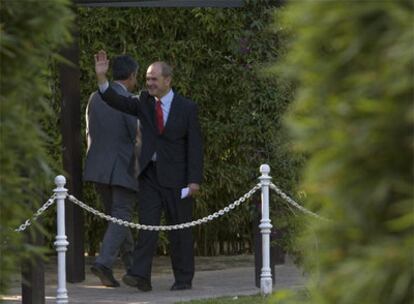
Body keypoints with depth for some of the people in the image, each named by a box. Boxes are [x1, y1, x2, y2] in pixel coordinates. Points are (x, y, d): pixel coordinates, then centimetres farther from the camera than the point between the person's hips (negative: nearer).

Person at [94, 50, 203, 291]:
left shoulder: (187, 108, -5)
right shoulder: (145, 103, 6)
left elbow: (195, 145, -7)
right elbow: (118, 102, -7)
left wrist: (195, 180, -13)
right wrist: (102, 77, -22)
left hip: (177, 177, -3)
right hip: (150, 174, 3)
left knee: (180, 228, 4)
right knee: (147, 225, -6)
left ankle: (184, 278, 13)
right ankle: (141, 276, -14)